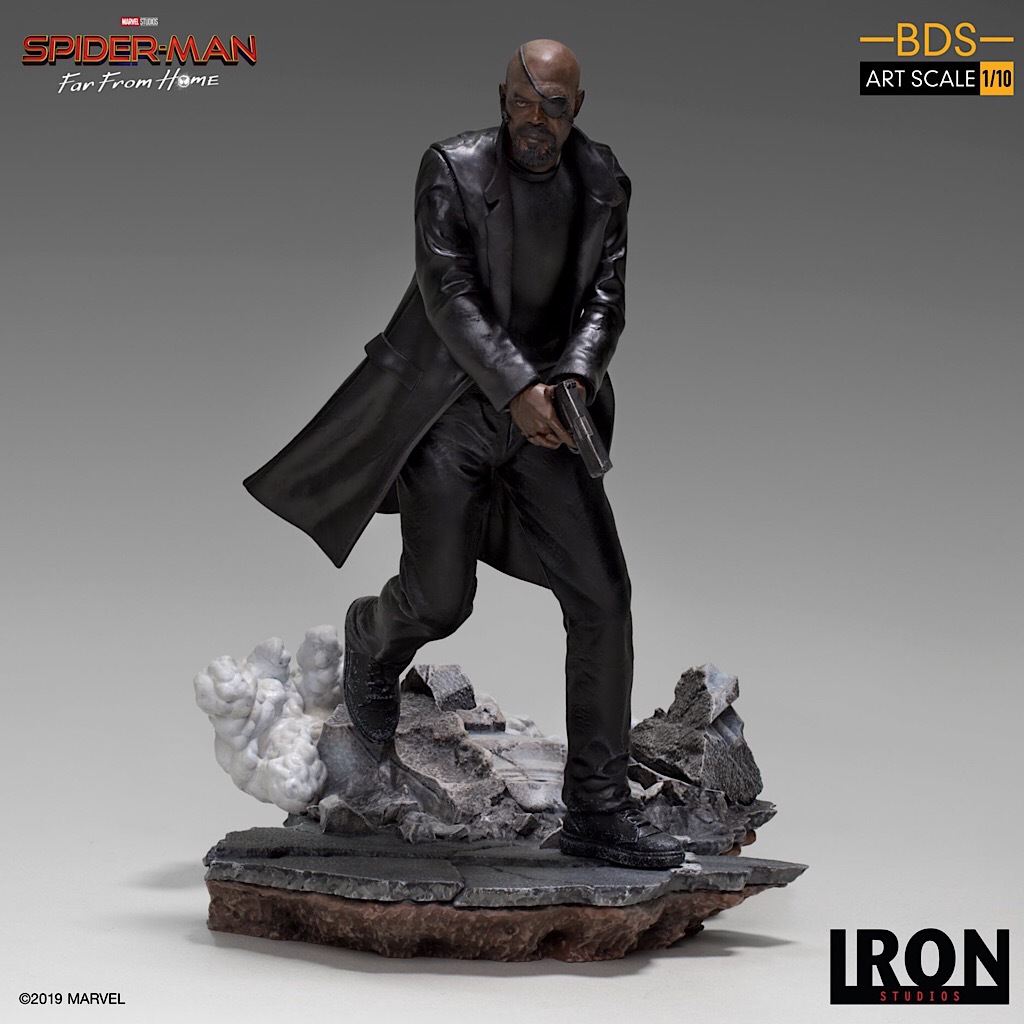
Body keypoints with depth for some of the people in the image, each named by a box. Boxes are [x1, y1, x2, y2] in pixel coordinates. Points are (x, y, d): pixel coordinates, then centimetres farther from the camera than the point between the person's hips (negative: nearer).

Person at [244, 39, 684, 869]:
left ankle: (597, 809, 4)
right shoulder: (453, 168, -9)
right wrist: (517, 389, -26)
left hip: (547, 411, 4)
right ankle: (373, 639, 38)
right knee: (439, 603, -4)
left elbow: (605, 299, 1)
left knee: (602, 597, -5)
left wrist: (572, 381, -19)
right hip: (453, 405, -4)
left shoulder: (603, 183, 4)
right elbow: (449, 296, -16)